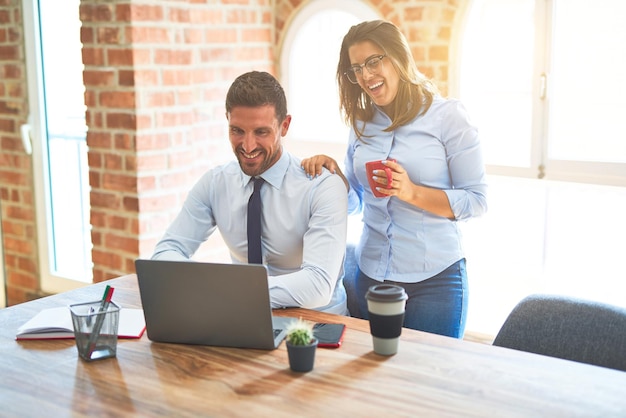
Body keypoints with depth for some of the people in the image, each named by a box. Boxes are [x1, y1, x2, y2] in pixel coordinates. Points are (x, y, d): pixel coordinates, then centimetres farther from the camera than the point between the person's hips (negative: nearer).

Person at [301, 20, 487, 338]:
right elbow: (354, 203, 12)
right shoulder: (362, 124, 8)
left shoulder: (448, 116, -7)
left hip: (434, 278, -4)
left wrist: (413, 192, -21)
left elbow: (476, 200, -9)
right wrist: (333, 174, -7)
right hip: (371, 276, 5)